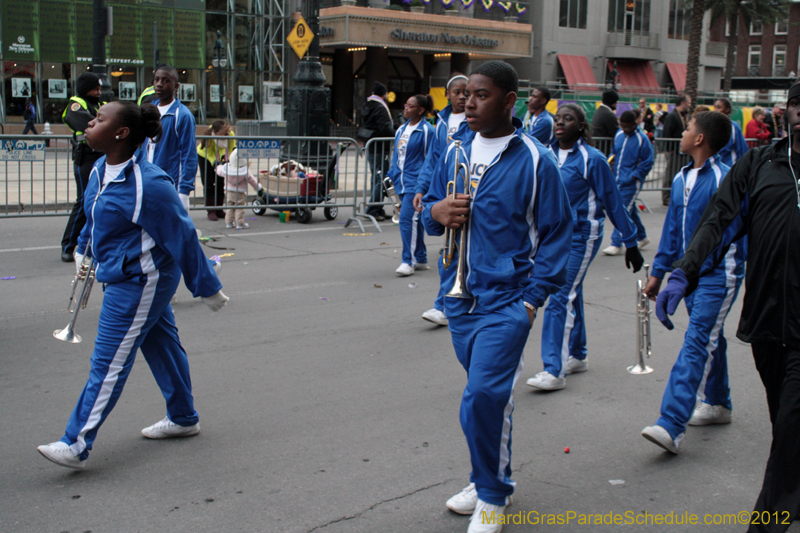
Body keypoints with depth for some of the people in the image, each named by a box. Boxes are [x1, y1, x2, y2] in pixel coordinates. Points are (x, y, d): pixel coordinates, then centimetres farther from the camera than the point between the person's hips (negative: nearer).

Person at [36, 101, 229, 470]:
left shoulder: (148, 185, -26)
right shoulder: (100, 171, 1)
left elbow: (182, 238, -18)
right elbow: (93, 218, 21)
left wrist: (208, 289, -11)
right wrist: (83, 251, 33)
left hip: (139, 281, -9)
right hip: (123, 276, 9)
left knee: (109, 362, -4)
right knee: (162, 345, 20)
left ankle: (76, 445, 3)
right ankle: (183, 419, 36)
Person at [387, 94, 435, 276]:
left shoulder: (426, 130, -9)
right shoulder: (401, 130, 14)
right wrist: (392, 175, 15)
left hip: (415, 181, -8)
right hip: (402, 181, 8)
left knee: (407, 219, -15)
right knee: (414, 220, 13)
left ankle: (408, 261, -10)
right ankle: (421, 259, 22)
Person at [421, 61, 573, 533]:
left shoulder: (535, 160, -8)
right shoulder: (456, 153, 8)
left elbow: (557, 233, -5)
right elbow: (430, 210, 18)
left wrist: (532, 299, -10)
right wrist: (436, 211, -8)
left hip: (505, 300, -5)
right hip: (461, 296, 6)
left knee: (483, 397, -13)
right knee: (489, 393, 18)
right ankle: (492, 480, 34)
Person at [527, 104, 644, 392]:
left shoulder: (592, 159, -11)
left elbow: (613, 202, -6)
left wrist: (631, 242, -2)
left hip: (581, 236, -6)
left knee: (560, 298, -12)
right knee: (571, 295, 16)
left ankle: (554, 371, -11)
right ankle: (577, 356, 31)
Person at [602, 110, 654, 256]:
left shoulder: (642, 139, -11)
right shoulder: (619, 135, 8)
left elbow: (647, 162, -8)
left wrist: (633, 176, -13)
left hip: (631, 182, -7)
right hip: (618, 179, 7)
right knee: (631, 210, 16)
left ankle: (616, 244, -6)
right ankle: (642, 237, 33)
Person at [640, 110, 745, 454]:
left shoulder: (726, 180, -15)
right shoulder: (681, 180, 9)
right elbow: (672, 229, 16)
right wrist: (658, 272, 17)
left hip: (719, 275, -8)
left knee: (696, 343, -14)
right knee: (709, 340, 20)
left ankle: (671, 426, -21)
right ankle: (718, 405, 37)